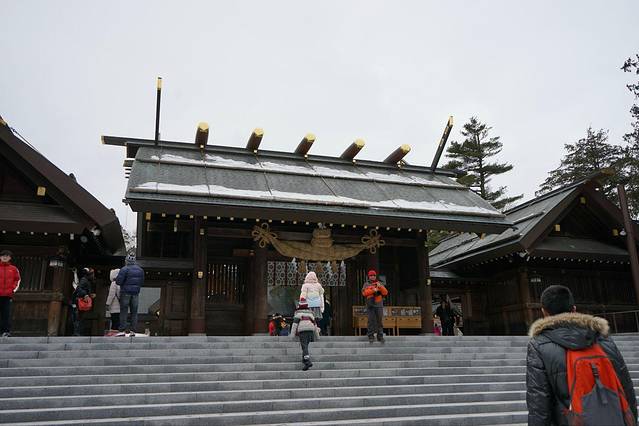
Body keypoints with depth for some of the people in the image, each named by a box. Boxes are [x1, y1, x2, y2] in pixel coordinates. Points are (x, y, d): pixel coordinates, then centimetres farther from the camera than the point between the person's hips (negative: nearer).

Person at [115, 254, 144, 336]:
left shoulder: (124, 269, -11)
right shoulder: (140, 270, 7)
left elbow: (118, 281, -13)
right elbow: (142, 282, 11)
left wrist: (116, 279, 8)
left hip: (126, 292, -4)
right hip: (136, 293, 4)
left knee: (124, 311, 0)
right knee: (134, 312, 8)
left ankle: (122, 330, -3)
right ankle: (133, 330, 7)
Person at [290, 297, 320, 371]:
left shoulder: (298, 313, 7)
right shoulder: (310, 313, 21)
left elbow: (295, 324, -3)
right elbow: (315, 325, 21)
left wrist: (292, 334, -4)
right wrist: (317, 336, 26)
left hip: (302, 331, -5)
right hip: (310, 331, 5)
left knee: (304, 347, -10)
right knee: (305, 346, 19)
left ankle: (308, 362, -23)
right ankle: (304, 360, 17)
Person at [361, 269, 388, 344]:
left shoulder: (380, 283, 12)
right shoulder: (366, 284, 8)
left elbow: (385, 293, 3)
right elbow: (364, 293, -8)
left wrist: (380, 287, -13)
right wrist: (373, 290, -17)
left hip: (379, 305, 1)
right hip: (370, 305, -1)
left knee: (380, 321, 1)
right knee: (371, 321, -5)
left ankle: (380, 336, 7)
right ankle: (371, 336, 1)